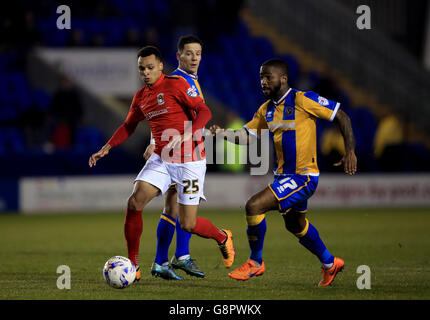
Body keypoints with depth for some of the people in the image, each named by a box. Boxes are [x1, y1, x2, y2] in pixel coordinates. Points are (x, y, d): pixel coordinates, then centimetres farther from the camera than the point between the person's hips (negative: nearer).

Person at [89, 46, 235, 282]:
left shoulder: (176, 85, -10)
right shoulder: (140, 97, 9)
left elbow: (204, 112, -16)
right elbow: (129, 126, 24)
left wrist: (184, 136, -30)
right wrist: (106, 148, 13)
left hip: (189, 160, -6)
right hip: (161, 159, 6)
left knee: (188, 225, -5)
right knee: (135, 202, -15)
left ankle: (222, 238, 29)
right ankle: (132, 266, -4)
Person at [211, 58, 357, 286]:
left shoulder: (303, 100, -15)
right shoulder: (267, 110, 7)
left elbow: (341, 117, -10)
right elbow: (247, 136, 12)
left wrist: (350, 152, -16)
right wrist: (223, 133, -7)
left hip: (303, 176, -9)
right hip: (284, 175, 9)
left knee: (254, 206, -19)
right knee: (295, 224, 24)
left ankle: (256, 263, -1)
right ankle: (330, 263, 46)